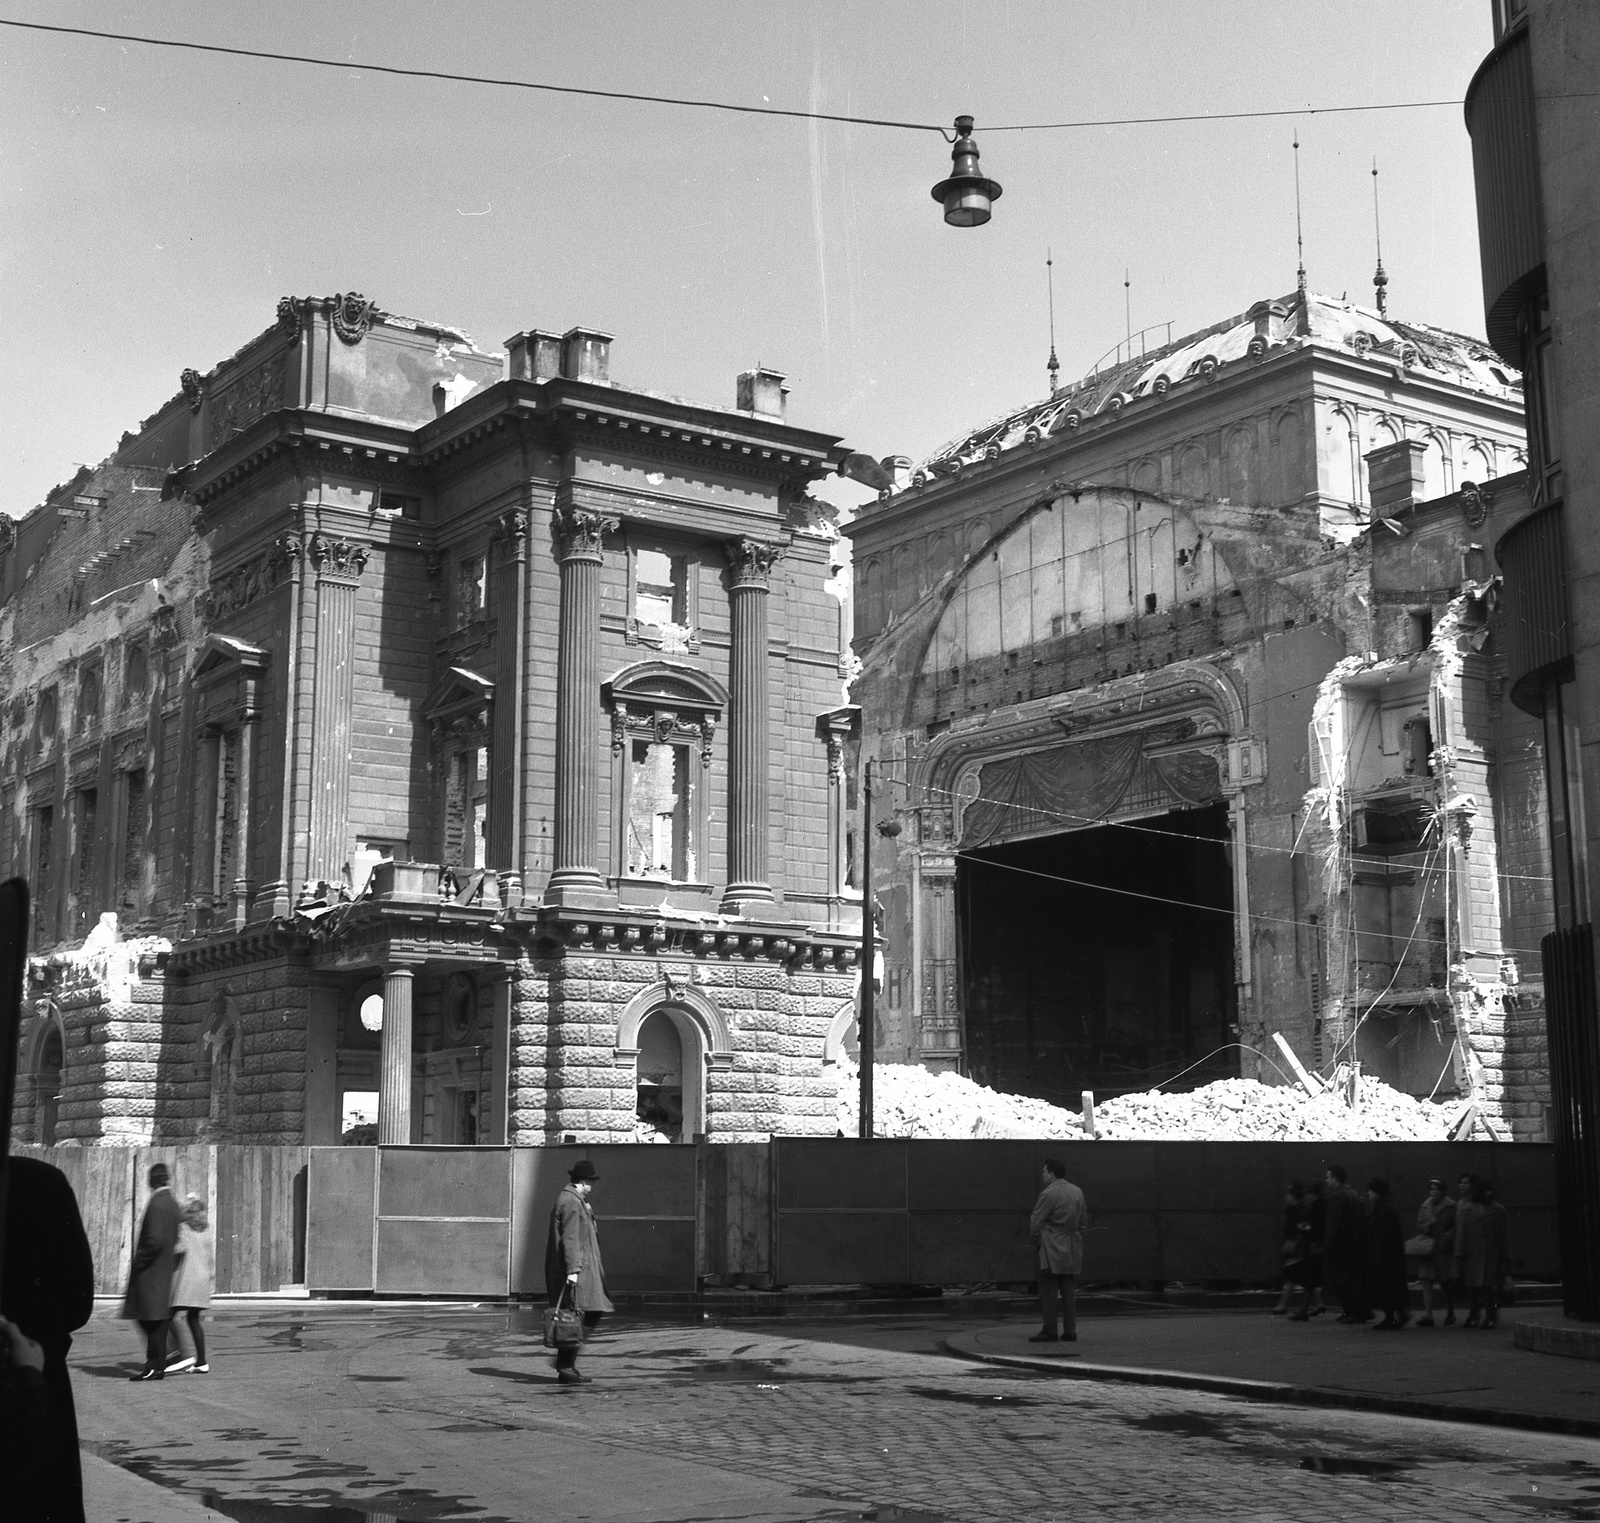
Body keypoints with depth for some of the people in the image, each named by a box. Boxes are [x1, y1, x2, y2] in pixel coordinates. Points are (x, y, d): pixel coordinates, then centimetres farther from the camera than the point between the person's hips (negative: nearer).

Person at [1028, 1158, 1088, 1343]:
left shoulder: (1048, 1194, -13)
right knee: (1068, 1291, 10)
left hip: (1052, 1248, -7)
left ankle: (1049, 1331, -3)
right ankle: (1070, 1331, 9)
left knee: (1049, 1291, -3)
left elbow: (1035, 1222, -9)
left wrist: (1035, 1237, 8)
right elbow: (1083, 1220, 17)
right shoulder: (1077, 1192, 10)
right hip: (1073, 1249, 7)